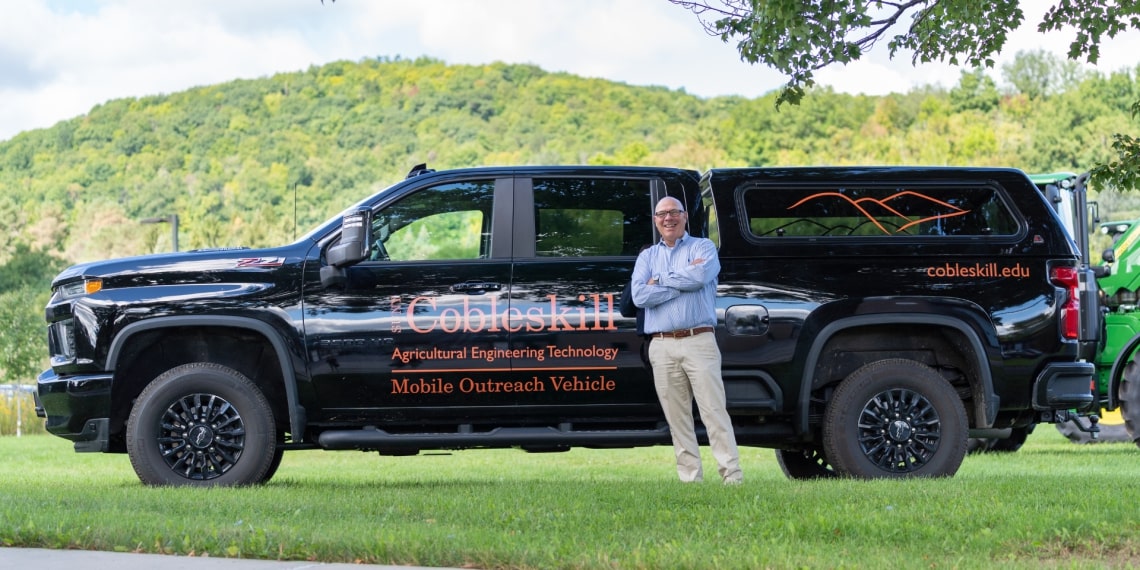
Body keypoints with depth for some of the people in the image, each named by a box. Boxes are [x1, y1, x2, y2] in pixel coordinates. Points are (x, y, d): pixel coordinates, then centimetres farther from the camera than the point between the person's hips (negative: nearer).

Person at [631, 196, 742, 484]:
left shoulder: (703, 247, 9)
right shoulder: (647, 257, 16)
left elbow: (701, 276, -14)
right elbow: (639, 296, -2)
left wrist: (661, 280, -3)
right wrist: (683, 281, -6)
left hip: (699, 342, -3)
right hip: (663, 348, 3)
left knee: (714, 411, -9)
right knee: (677, 419, 2)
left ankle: (732, 477, -12)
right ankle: (690, 480, 4)